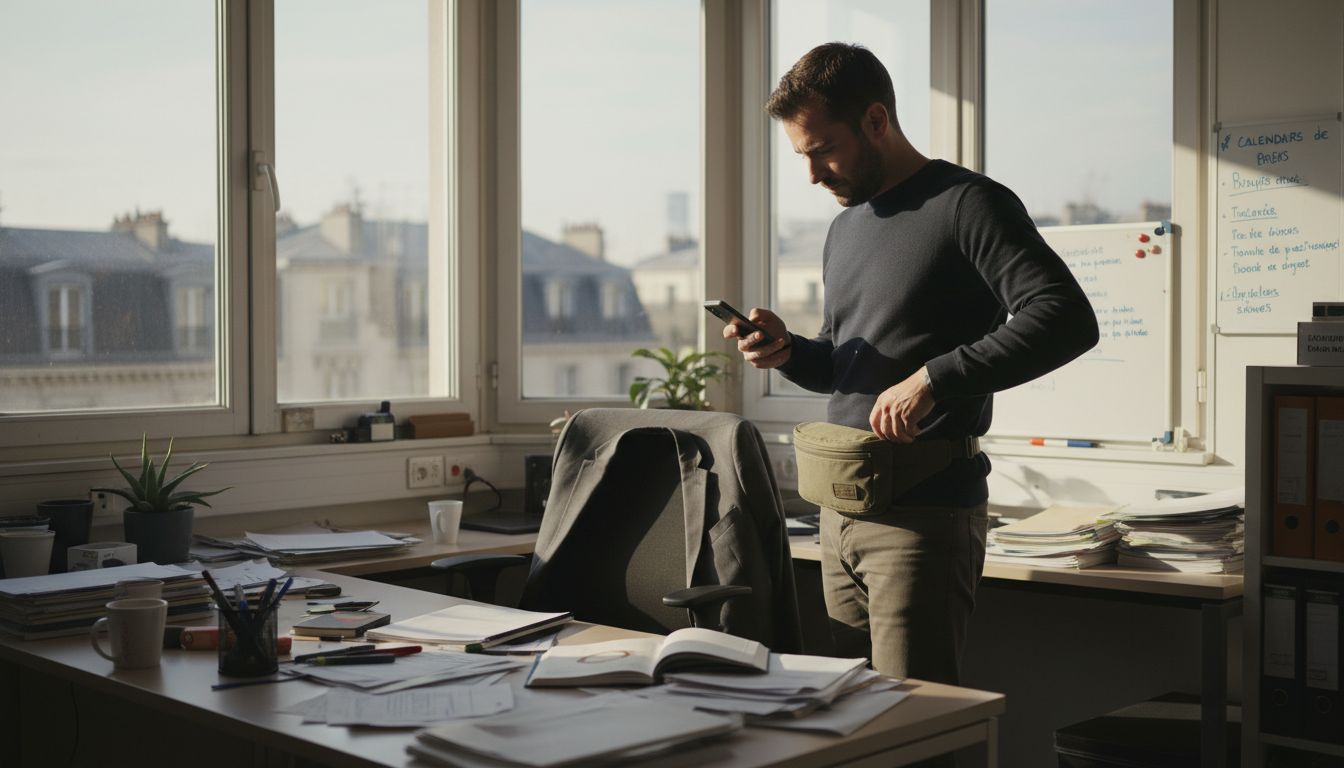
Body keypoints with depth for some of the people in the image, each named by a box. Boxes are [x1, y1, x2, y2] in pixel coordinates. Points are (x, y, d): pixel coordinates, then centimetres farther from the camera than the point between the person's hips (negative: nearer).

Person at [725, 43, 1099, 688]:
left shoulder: (967, 205, -7)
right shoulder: (844, 228, 18)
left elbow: (1067, 319, -19)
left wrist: (933, 378, -24)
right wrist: (788, 352, 4)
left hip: (925, 513, -8)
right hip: (841, 509, 8)